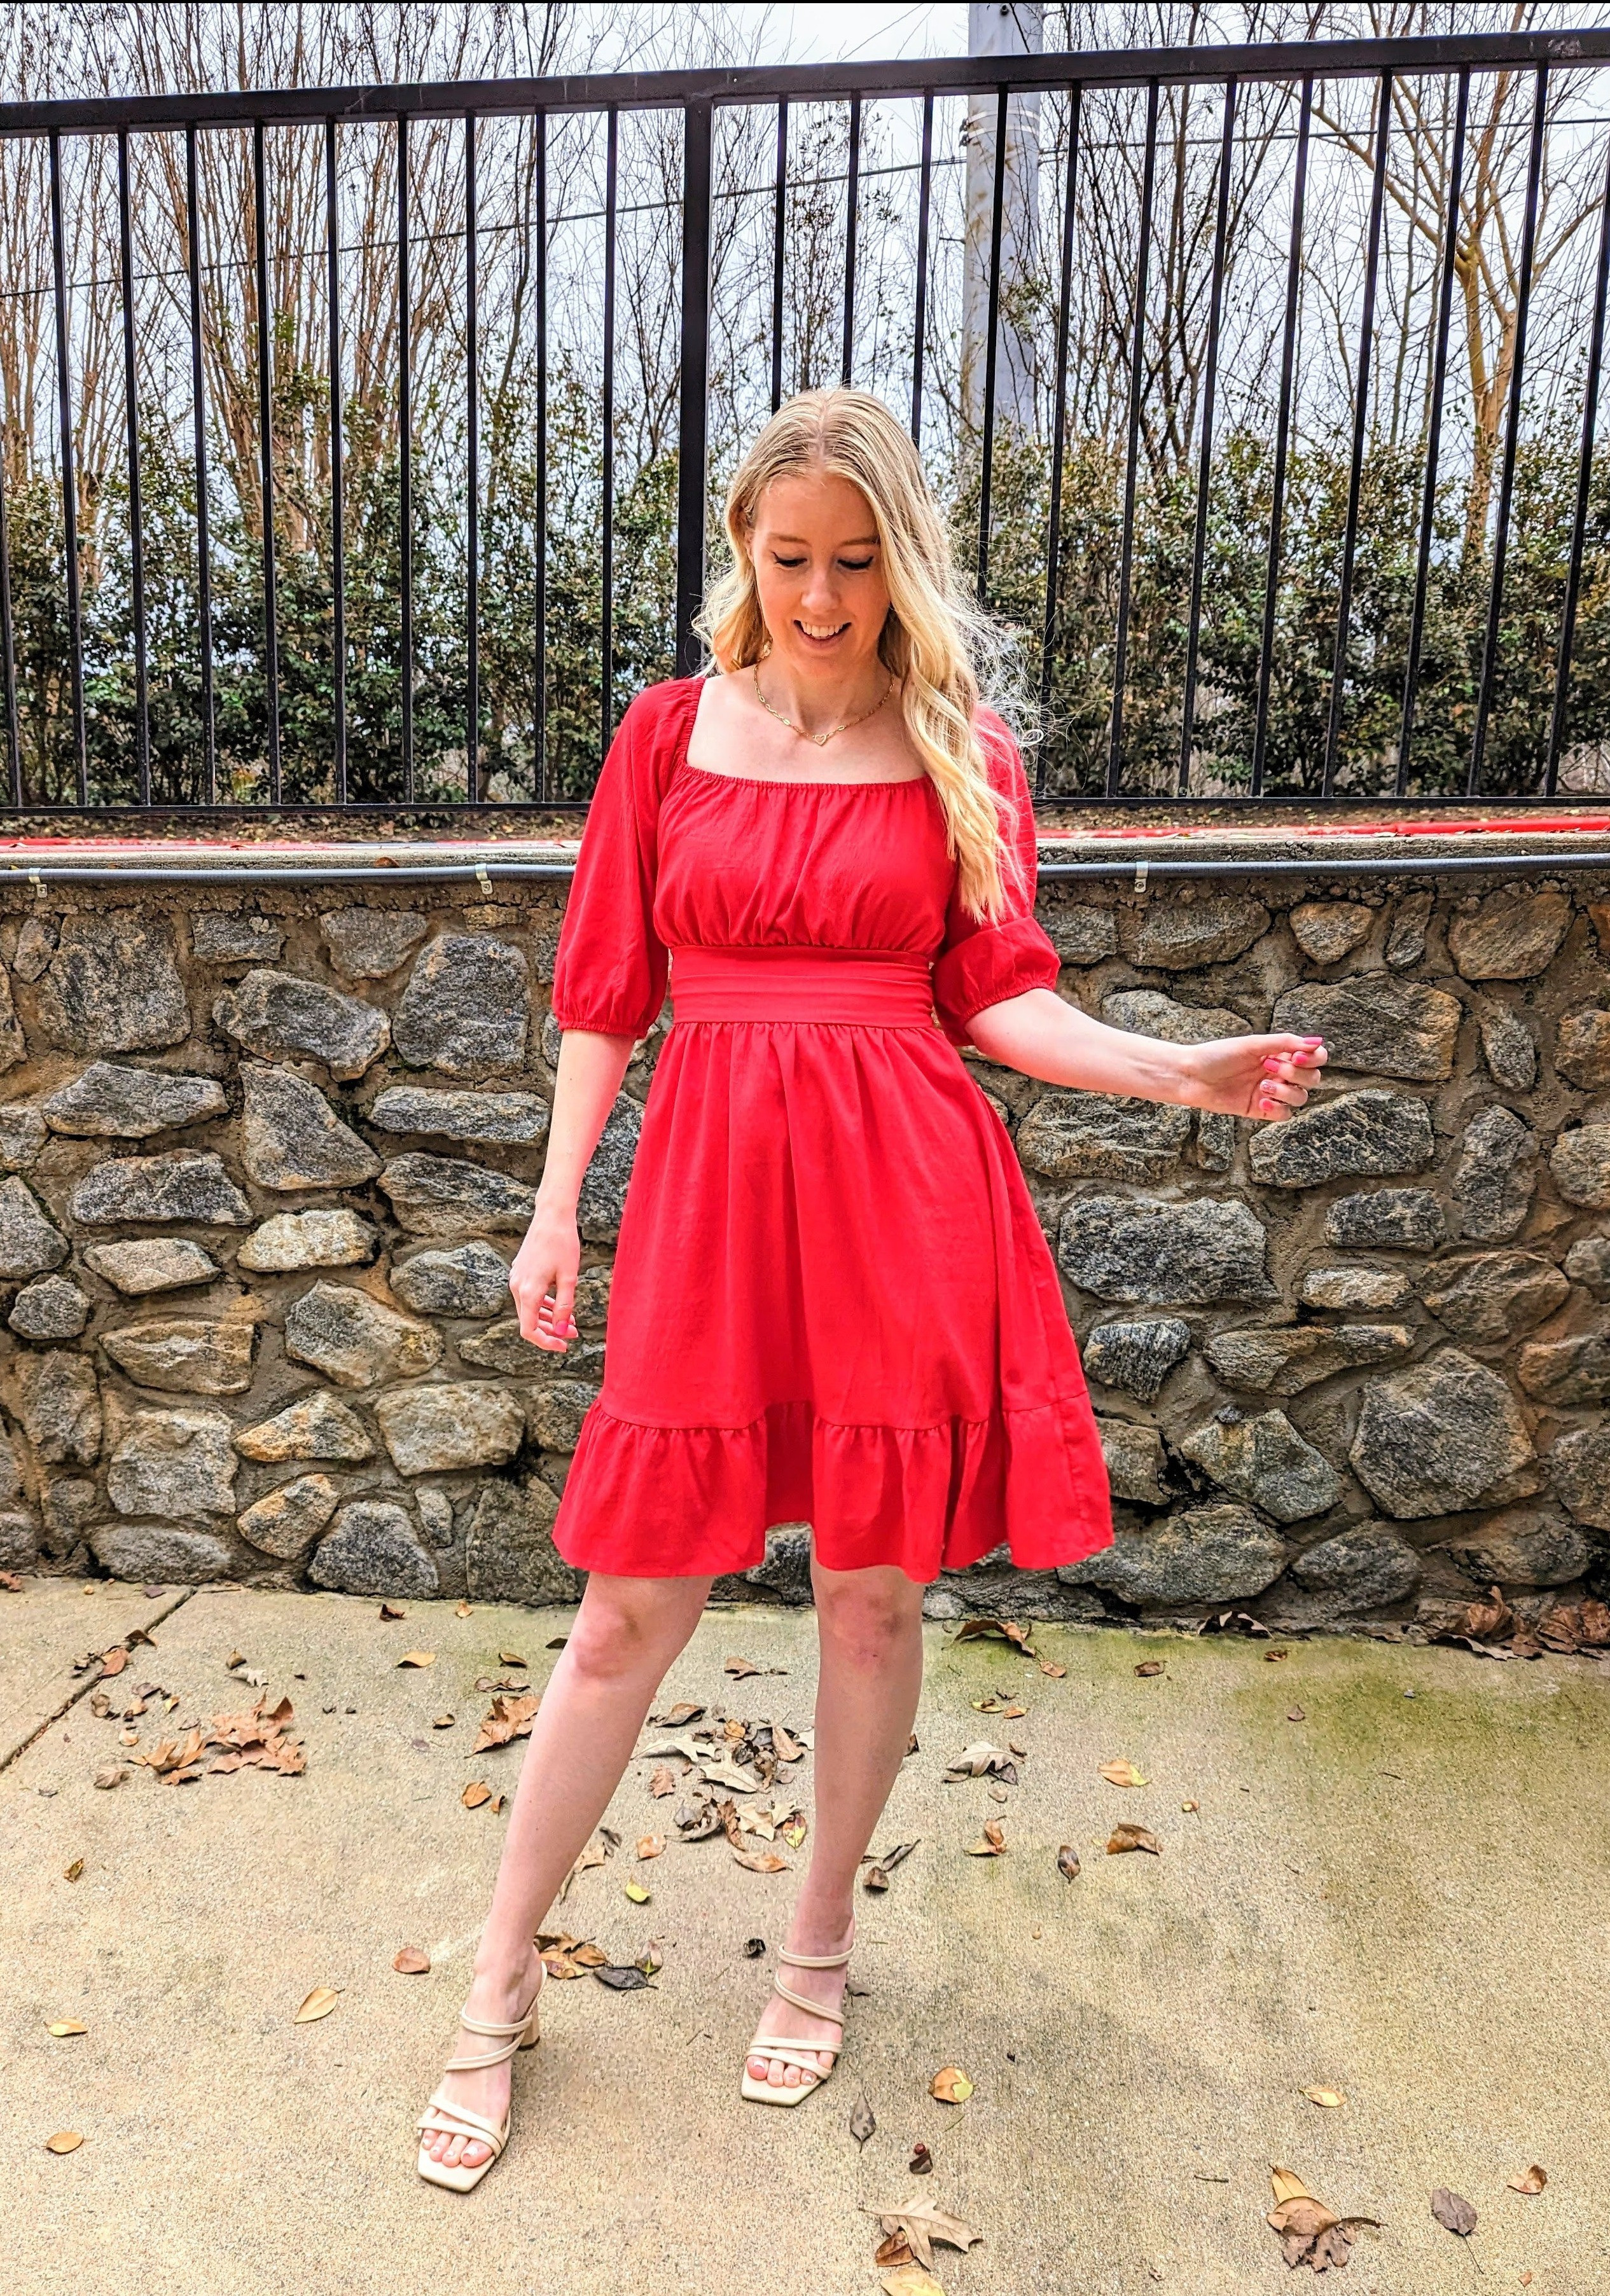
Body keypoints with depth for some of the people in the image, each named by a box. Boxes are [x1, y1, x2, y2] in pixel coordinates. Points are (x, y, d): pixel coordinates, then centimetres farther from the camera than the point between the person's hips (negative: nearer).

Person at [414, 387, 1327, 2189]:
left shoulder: (963, 752, 6)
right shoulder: (670, 729, 7)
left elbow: (1001, 997, 4)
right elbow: (603, 992, 8)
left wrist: (1182, 1073, -11)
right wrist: (555, 1206, 3)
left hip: (906, 1192, 0)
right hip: (708, 1180, 0)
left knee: (870, 1596, 10)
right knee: (632, 1603, 6)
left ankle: (820, 1948, 35)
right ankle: (502, 1985, 27)